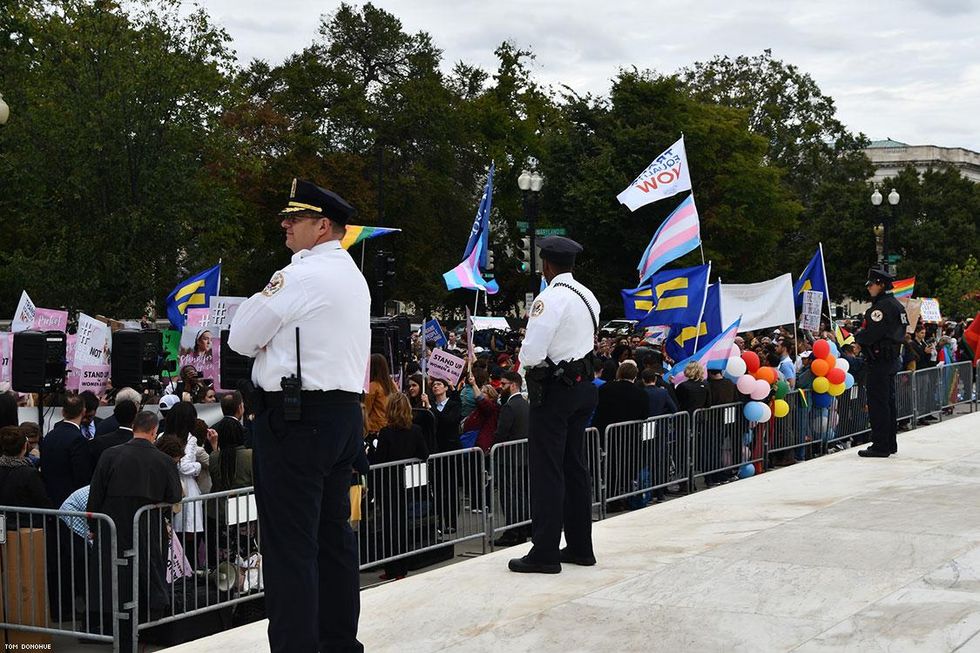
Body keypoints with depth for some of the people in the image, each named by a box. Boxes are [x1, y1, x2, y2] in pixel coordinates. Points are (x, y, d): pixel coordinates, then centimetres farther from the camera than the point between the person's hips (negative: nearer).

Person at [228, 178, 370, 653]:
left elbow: (241, 338, -6)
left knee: (289, 545, -7)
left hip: (295, 417, -10)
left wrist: (260, 303, 10)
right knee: (334, 537, 14)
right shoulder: (353, 276, 17)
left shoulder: (301, 275, -12)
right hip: (345, 412, 10)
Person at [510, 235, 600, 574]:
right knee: (575, 467, 15)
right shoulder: (588, 296, 11)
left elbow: (531, 353, -22)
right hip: (584, 386, 8)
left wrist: (527, 366, 0)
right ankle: (580, 546, 21)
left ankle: (545, 552, -2)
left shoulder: (550, 298, -17)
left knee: (547, 471, -4)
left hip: (554, 390, -8)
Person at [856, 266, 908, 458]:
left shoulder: (883, 306, -17)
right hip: (892, 359, 10)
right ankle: (890, 443, 22)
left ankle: (880, 446, -5)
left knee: (878, 403, -6)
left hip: (879, 361, -10)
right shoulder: (896, 305, 15)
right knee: (889, 401, 15)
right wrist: (863, 336, 9)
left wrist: (858, 336, -2)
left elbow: (871, 334, -24)